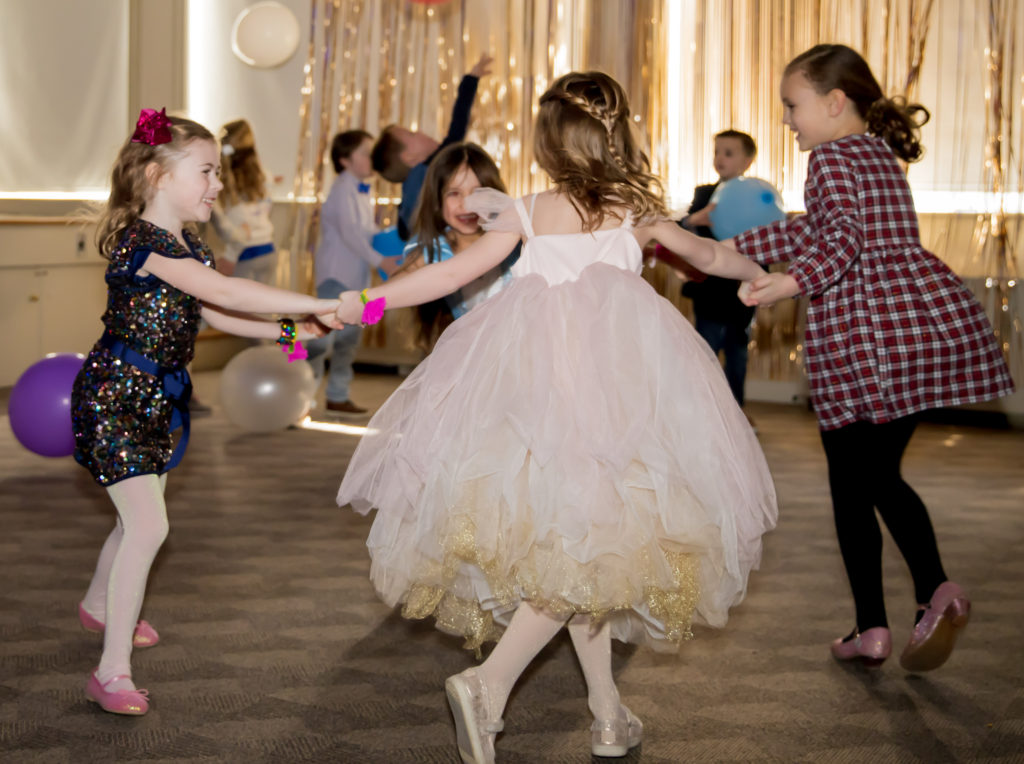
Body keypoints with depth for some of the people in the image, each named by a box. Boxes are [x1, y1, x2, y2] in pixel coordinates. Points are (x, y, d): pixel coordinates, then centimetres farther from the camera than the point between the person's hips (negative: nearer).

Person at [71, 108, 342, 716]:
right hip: (115, 397, -9)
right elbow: (223, 291, -33)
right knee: (148, 525, -15)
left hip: (159, 398, 9)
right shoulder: (142, 241, -23)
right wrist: (315, 304, -34)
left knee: (140, 519, 20)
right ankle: (113, 671, -9)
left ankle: (100, 607, 47)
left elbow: (217, 315, 16)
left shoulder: (187, 246, 9)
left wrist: (287, 331, 6)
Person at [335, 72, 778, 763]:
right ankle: (490, 684, -21)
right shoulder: (636, 213, 12)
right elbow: (709, 256, 27)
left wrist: (370, 302, 12)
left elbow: (454, 271, 5)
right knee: (589, 532, -6)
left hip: (534, 363, 3)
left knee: (571, 538, 11)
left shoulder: (528, 214, 13)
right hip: (617, 362, -3)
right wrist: (764, 274, 47)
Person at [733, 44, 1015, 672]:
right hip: (939, 316, 8)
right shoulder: (883, 155, 24)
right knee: (882, 473, 16)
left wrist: (795, 283, -34)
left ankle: (872, 627, 6)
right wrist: (731, 251, 35)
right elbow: (813, 230, 31)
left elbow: (841, 238, -19)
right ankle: (936, 589, -6)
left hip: (862, 332, -8)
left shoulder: (832, 157, -1)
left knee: (851, 485, 5)